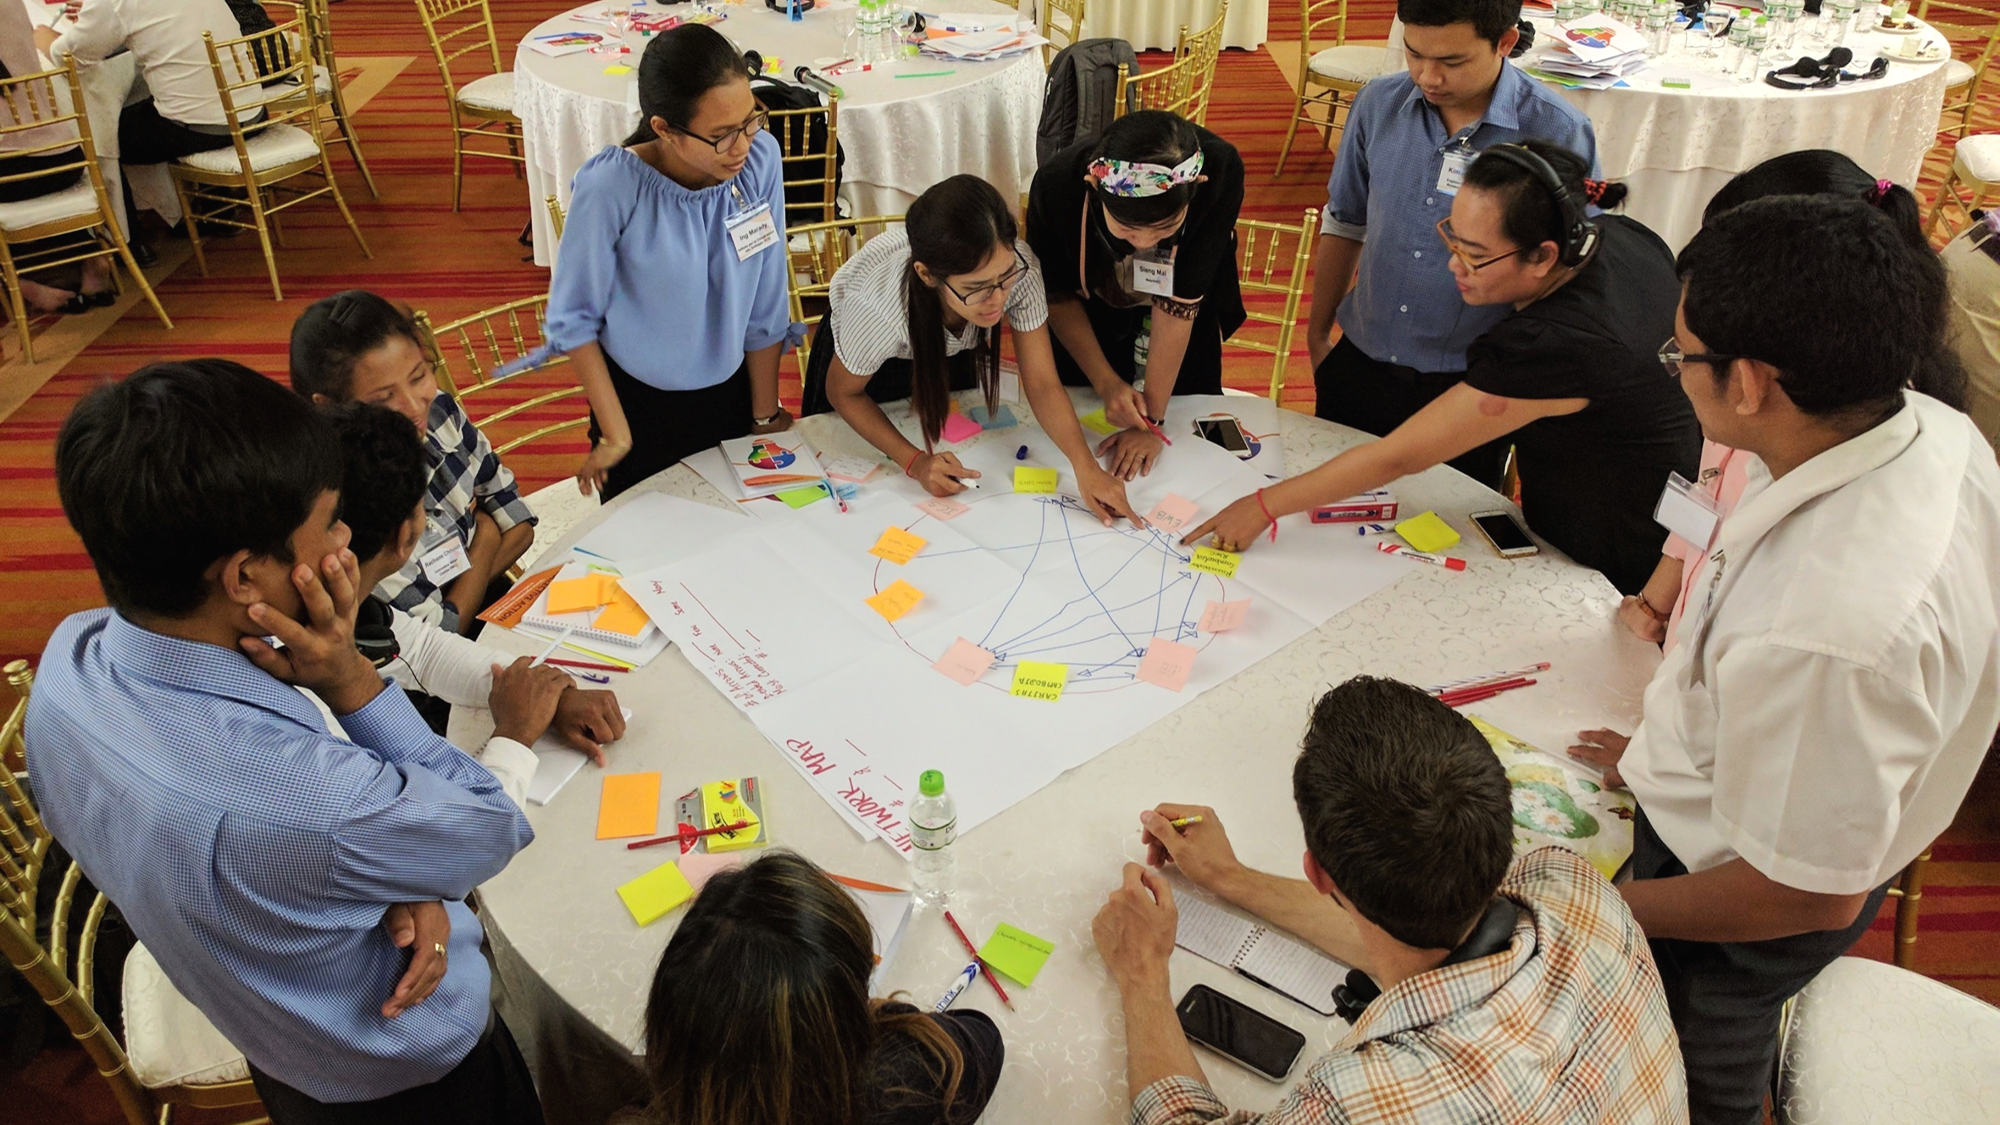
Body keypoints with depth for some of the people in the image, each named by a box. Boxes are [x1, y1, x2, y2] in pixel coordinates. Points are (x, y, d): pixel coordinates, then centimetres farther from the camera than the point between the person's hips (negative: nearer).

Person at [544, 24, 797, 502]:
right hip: (641, 404, -2)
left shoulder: (762, 158, -19)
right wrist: (615, 433, -11)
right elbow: (572, 319, -14)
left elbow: (766, 303, -9)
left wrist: (765, 412, 1)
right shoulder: (611, 186, -27)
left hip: (732, 392, 3)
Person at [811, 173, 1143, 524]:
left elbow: (1042, 384, -31)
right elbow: (843, 392, -25)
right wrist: (914, 462, -35)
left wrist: (1086, 468, -46)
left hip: (952, 350, 2)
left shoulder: (1017, 266, -41)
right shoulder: (878, 301, -46)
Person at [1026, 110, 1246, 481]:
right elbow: (1057, 296, -18)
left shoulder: (1221, 171, -41)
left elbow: (1178, 303, -34)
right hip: (1090, 311, 0)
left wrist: (1153, 418, -26)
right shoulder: (1057, 183, -38)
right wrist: (1106, 382, -24)